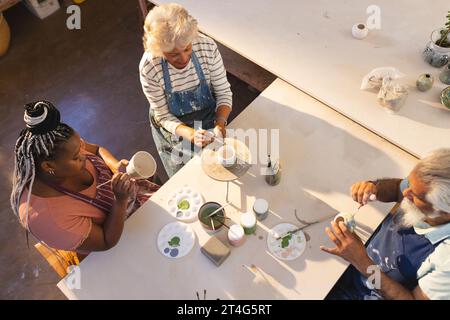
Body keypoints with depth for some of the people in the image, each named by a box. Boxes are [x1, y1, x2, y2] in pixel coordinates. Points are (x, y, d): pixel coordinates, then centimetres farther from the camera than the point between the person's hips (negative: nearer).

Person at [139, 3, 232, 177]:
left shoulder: (207, 47, -26)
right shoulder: (149, 67, -30)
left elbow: (223, 92, -14)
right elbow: (163, 115, -19)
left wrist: (220, 124, -33)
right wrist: (191, 134, -37)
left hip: (209, 123, 2)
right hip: (173, 131, -1)